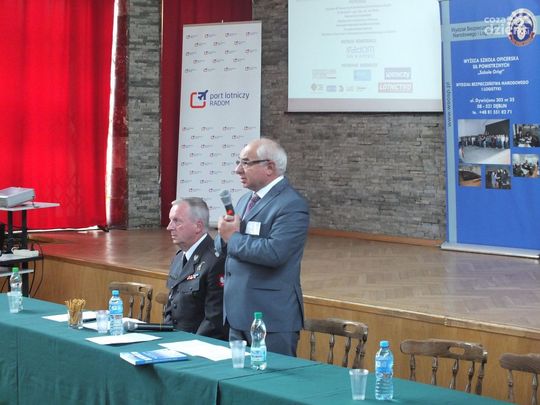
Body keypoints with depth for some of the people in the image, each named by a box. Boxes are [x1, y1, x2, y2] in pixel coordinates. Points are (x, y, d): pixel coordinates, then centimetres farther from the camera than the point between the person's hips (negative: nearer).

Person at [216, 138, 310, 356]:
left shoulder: (292, 205, -13)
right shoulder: (245, 200, 16)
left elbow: (274, 252, -26)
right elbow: (221, 247, 18)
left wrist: (233, 237, -14)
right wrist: (224, 233, -5)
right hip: (238, 314, 9)